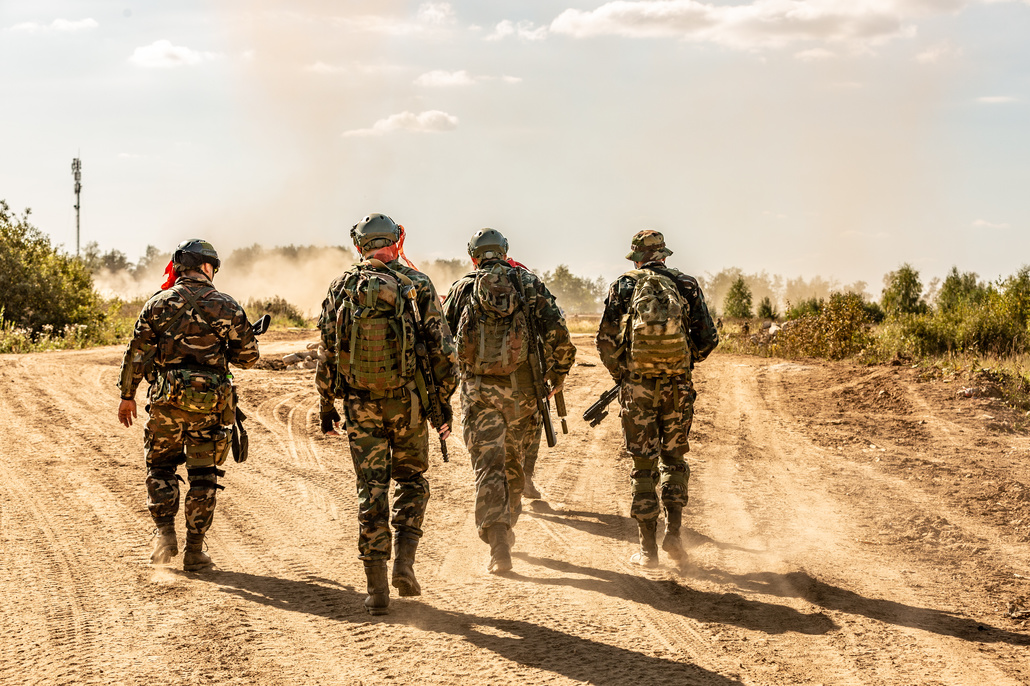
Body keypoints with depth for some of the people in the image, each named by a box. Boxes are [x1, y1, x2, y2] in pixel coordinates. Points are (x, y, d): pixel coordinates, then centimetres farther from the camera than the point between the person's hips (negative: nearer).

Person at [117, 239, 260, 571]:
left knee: (160, 468, 17)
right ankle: (194, 551, 8)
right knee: (203, 475, 7)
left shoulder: (160, 303, 0)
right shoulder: (227, 307, 0)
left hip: (167, 399, 0)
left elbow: (137, 353, 0)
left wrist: (127, 395, 9)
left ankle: (165, 534, 4)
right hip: (210, 404, 0)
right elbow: (248, 356, 4)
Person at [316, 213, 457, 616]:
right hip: (407, 400, -1)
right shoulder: (417, 284, -1)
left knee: (371, 490, 5)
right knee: (411, 480, 18)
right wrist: (444, 402, 3)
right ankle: (404, 562, 1)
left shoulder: (342, 287, 3)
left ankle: (377, 589, 2)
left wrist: (326, 405, 12)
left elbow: (327, 351, 5)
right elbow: (440, 348, -3)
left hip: (360, 402, 1)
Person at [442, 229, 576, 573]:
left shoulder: (461, 289, 6)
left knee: (488, 467, -3)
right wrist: (557, 374, 8)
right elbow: (558, 333, -4)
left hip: (479, 390, -1)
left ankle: (498, 544, -15)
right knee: (514, 463, 20)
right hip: (522, 390, 1)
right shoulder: (530, 283, 5)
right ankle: (505, 527, 34)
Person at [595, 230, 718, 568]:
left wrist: (619, 375, 16)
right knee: (673, 457, 18)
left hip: (637, 384, -1)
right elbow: (707, 338, 2)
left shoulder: (624, 286, 2)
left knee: (643, 464, 6)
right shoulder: (686, 285, 5)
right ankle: (673, 531, 6)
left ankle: (648, 547, 6)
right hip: (677, 385, 1)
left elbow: (606, 340, 0)